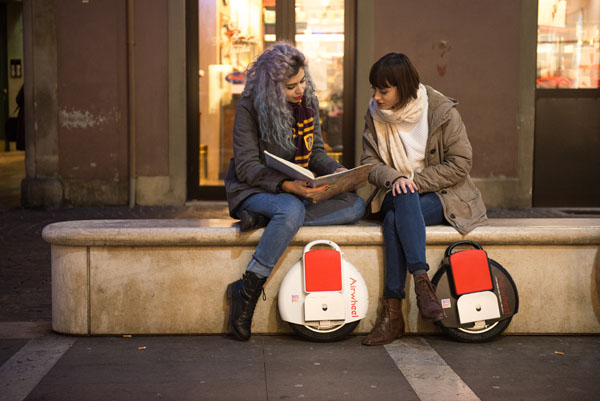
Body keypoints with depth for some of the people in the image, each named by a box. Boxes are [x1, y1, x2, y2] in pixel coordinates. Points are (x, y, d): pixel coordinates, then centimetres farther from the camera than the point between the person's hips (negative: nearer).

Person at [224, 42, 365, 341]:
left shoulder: (308, 101, 5)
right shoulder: (249, 107, -12)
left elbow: (316, 152, 12)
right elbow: (246, 167, -16)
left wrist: (336, 171, -10)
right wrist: (287, 185, -31)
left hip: (295, 193, 6)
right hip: (253, 191, -6)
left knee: (356, 205, -18)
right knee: (291, 210, -40)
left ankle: (263, 220, -24)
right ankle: (247, 291, -32)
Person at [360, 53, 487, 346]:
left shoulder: (442, 112, -7)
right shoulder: (376, 114, 5)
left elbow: (460, 164, -9)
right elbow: (370, 161, 4)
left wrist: (415, 180, -16)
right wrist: (394, 178, -19)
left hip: (440, 195, -3)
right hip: (395, 196, 3)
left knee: (394, 220, -35)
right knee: (404, 197, -36)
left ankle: (393, 311, -37)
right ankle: (421, 281, -42)